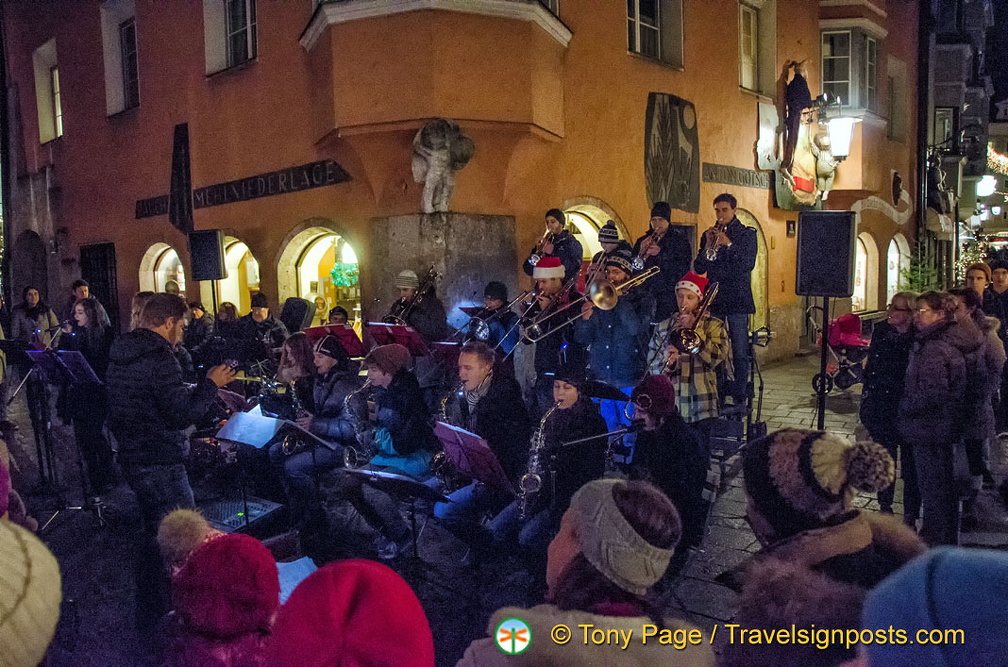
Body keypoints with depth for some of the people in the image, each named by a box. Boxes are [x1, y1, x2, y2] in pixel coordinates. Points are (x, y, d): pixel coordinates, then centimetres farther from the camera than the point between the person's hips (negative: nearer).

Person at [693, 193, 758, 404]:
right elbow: (699, 268, 6)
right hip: (713, 299, 3)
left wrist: (728, 245, -18)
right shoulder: (708, 235, 13)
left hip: (738, 299, -3)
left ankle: (739, 397, 2)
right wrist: (708, 246, -9)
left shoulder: (747, 234, 4)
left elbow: (748, 264, -8)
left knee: (740, 352, -4)